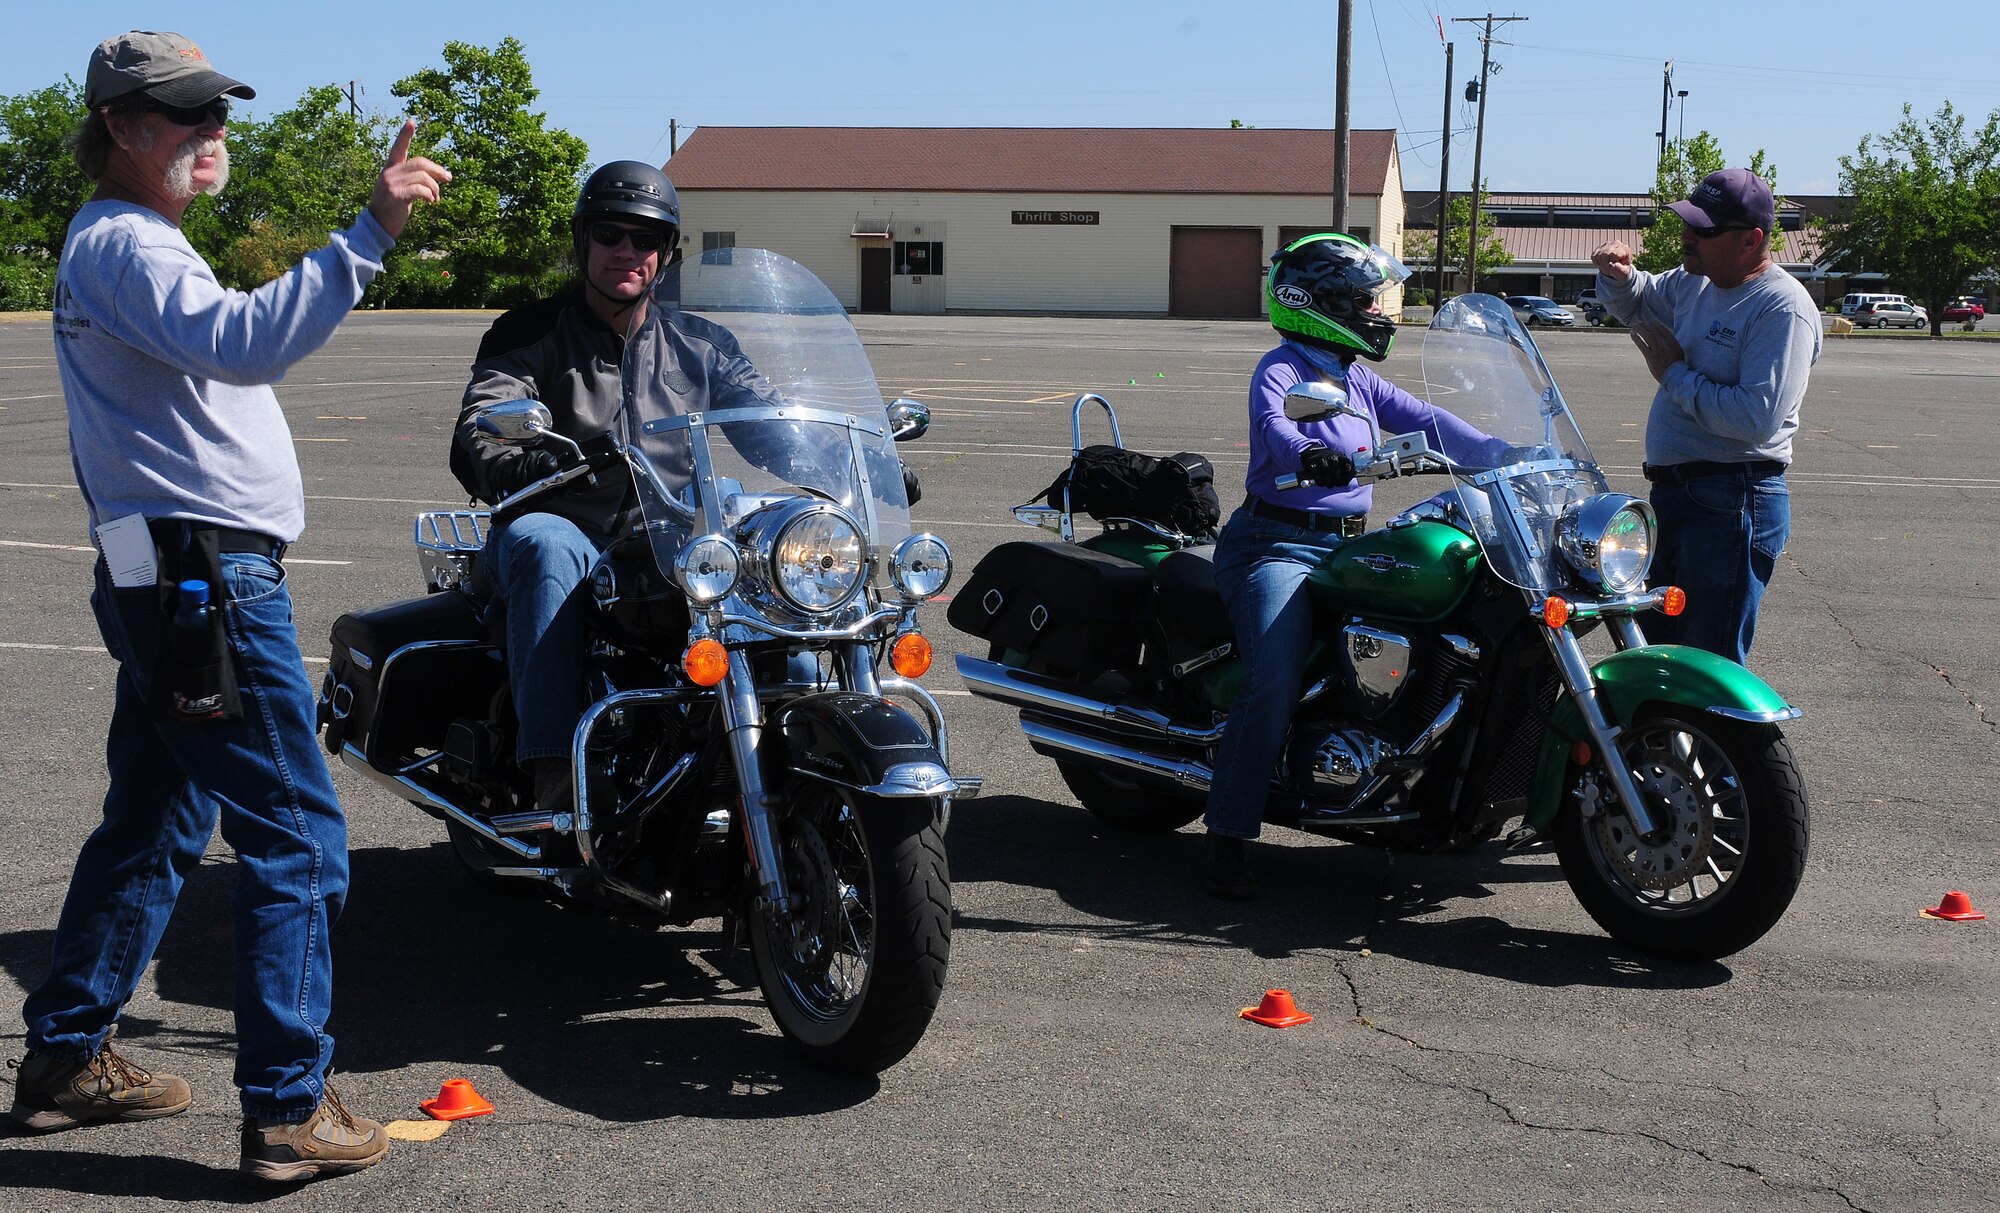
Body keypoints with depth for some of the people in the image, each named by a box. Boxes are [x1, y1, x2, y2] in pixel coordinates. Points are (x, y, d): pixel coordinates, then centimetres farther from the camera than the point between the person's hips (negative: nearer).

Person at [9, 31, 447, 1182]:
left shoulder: (124, 243, 22)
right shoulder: (123, 245, -13)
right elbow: (245, 343, -33)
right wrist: (369, 232, -39)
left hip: (175, 582, 11)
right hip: (211, 580, -11)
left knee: (155, 828, 18)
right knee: (300, 840, -8)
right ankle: (290, 1110, -5)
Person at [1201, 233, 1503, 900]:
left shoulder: (1357, 379, 18)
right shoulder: (1282, 367, -7)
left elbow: (1424, 419, 10)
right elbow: (1273, 422, -28)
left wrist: (1504, 455, -2)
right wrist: (1309, 456, -50)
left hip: (1344, 544, 8)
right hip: (1276, 545, -8)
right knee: (1276, 686, -23)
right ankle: (1225, 840, -18)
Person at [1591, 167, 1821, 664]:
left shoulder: (1783, 308, -16)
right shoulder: (1694, 283, 10)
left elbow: (1758, 418, -27)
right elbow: (1635, 303, 32)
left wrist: (1674, 373, -15)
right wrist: (1619, 274, 7)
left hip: (1732, 505, -9)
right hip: (1673, 491, 9)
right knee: (1654, 648, 19)